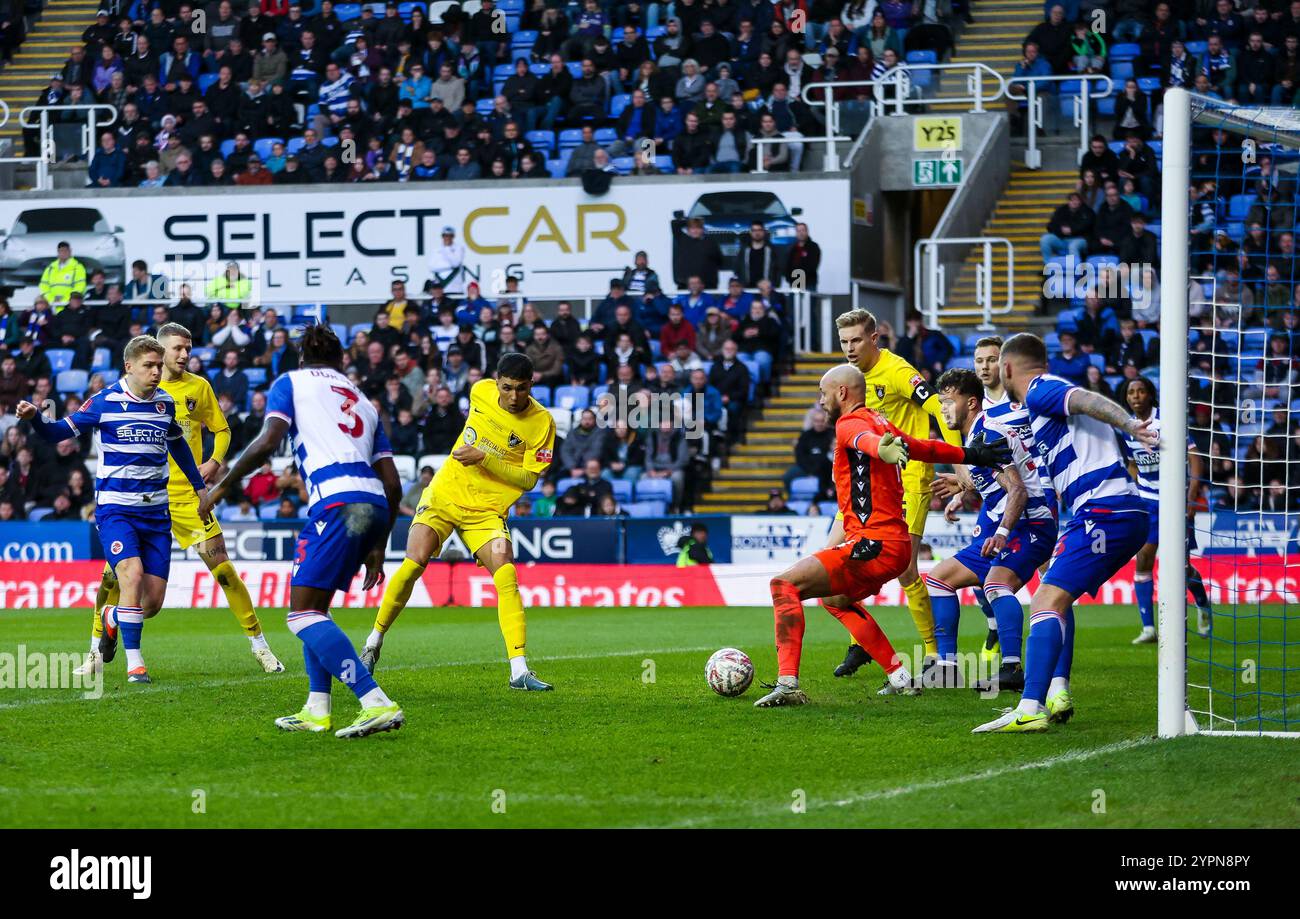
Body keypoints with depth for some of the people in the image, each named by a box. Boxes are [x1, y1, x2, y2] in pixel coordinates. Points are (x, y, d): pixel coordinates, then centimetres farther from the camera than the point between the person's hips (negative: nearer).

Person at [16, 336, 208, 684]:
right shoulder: (105, 401, -6)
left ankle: (113, 618, 35)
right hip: (115, 508, -4)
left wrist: (199, 486, 32)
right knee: (132, 574, -26)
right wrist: (35, 417, -25)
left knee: (153, 601, 0)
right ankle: (134, 662, -17)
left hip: (156, 511, 4)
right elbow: (57, 432, -4)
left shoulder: (165, 403, 7)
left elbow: (178, 445, 25)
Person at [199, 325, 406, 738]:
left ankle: (377, 703, -22)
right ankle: (317, 709, 16)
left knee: (303, 614, -9)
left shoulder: (291, 382, 14)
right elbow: (393, 485, 23)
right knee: (315, 607, 22)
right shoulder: (364, 403, 29)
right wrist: (377, 547, 28)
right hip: (374, 504, 7)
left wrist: (222, 486, 5)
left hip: (336, 501, -7)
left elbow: (268, 440, -4)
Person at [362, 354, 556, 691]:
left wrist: (484, 458, -21)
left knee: (507, 577, -20)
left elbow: (529, 480, -12)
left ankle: (519, 671, -18)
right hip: (443, 494, 2)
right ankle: (375, 641, 5)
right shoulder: (481, 391, -2)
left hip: (487, 510, -2)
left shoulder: (542, 422, -13)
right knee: (413, 565, -15)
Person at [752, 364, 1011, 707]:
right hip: (897, 544, 10)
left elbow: (867, 439, -34)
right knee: (835, 598, 34)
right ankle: (899, 676, 30)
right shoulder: (879, 422, 18)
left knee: (784, 585, -16)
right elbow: (924, 447, 27)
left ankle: (787, 684, -30)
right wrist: (970, 455, 40)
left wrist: (884, 448, -56)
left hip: (873, 544, -10)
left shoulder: (850, 423, -10)